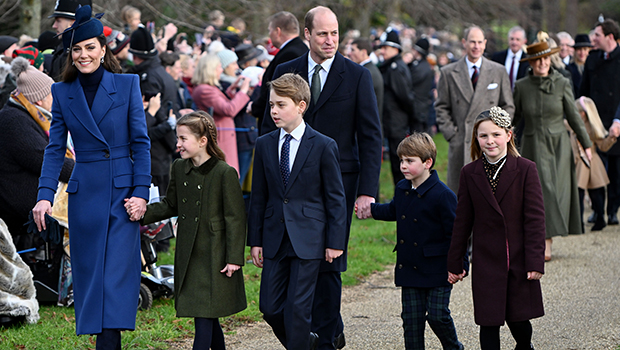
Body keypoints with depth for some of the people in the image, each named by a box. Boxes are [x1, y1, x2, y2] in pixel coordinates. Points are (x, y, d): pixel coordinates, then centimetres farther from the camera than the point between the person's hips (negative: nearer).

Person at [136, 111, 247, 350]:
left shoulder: (225, 173, -12)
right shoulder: (179, 169, 7)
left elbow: (235, 218, -11)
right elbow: (170, 206, 16)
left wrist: (234, 258, -12)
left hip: (214, 255, -6)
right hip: (188, 255, 6)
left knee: (204, 315, -8)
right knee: (206, 315, 13)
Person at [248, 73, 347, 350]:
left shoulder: (323, 146, -4)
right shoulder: (264, 145, 7)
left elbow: (336, 198, -2)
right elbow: (258, 197, 11)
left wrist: (335, 241, -5)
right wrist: (255, 240, 8)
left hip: (308, 240, -4)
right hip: (275, 239, 4)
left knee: (298, 308, -6)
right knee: (270, 308, 4)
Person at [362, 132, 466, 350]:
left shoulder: (443, 195, -15)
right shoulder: (401, 189, 6)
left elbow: (455, 232, -12)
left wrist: (460, 263, -14)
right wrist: (370, 210, 27)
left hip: (437, 270, -6)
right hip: (409, 267, 6)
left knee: (437, 315, -5)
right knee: (411, 318, 6)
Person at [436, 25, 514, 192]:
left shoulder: (499, 72, 8)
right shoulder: (449, 73, 6)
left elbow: (507, 107, 11)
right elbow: (442, 108, 9)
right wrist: (451, 134, -2)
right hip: (460, 144, 0)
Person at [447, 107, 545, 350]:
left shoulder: (525, 169, -4)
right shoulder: (470, 174, 1)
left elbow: (535, 218, -6)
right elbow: (462, 222, 6)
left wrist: (536, 261, -11)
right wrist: (454, 263, 7)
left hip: (520, 261, -1)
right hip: (486, 262, 1)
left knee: (518, 319, 8)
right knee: (489, 322, 0)